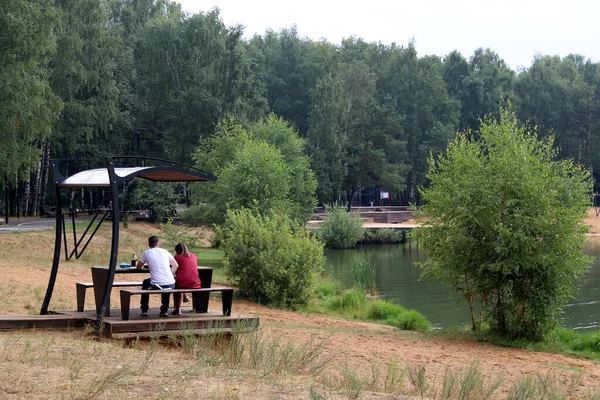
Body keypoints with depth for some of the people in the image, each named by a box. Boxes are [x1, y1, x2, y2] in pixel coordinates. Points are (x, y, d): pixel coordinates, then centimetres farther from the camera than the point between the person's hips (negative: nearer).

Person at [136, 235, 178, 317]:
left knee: (145, 283, 32)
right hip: (171, 285, 2)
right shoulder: (165, 251, 11)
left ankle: (144, 310, 30)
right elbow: (176, 265, 15)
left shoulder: (146, 253, 4)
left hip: (156, 285, -2)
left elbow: (138, 267, 17)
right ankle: (165, 310, 35)